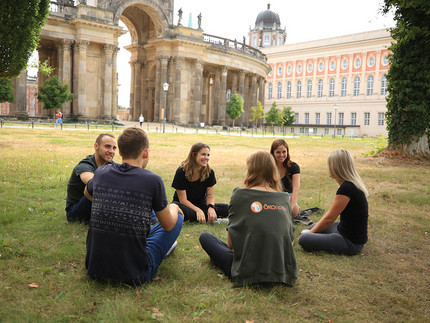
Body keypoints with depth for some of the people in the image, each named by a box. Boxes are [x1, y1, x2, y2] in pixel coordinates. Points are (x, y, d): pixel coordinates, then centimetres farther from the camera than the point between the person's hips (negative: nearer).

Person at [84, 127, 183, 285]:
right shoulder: (153, 180, -14)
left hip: (94, 270, 5)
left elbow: (87, 193, 23)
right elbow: (168, 225, 0)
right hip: (133, 275, -4)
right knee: (177, 217, 14)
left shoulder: (101, 173, -2)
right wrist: (173, 208, 22)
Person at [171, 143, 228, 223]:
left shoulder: (209, 172, -6)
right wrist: (198, 210, -33)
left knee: (226, 209, -21)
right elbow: (183, 199, -18)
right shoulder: (181, 171, -17)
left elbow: (210, 196, -6)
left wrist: (211, 207, -30)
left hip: (201, 205, 3)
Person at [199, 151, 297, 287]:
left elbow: (231, 243, -7)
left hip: (250, 274, -6)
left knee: (205, 237, 12)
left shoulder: (240, 195, -8)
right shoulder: (285, 198, 2)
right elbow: (290, 239, 7)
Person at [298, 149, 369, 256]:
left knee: (303, 239, -17)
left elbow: (329, 218, -18)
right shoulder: (354, 184, 4)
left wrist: (310, 232, -3)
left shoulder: (346, 188, -25)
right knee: (313, 226, 23)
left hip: (351, 243, -9)